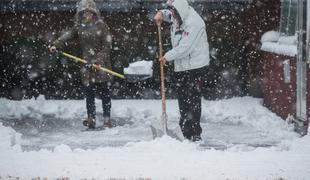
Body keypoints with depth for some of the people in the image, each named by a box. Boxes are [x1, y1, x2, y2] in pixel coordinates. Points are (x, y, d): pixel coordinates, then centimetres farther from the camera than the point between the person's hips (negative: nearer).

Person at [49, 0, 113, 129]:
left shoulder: (101, 26, -1)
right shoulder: (79, 27, 6)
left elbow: (107, 45, -4)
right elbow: (67, 36, -7)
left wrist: (99, 59, -15)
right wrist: (55, 45, -24)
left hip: (102, 63, -2)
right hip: (87, 64, 2)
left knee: (105, 93, 1)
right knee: (89, 93, -3)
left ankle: (107, 119, 8)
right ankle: (91, 119, 0)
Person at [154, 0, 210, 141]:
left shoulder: (193, 23, -20)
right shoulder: (178, 17, 8)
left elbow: (184, 48, -23)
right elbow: (168, 14, 33)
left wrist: (167, 57, -10)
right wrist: (161, 13, 9)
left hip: (195, 67, -9)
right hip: (181, 67, 9)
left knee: (193, 101, -8)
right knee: (182, 100, 12)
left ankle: (194, 134, -4)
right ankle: (186, 132, 19)